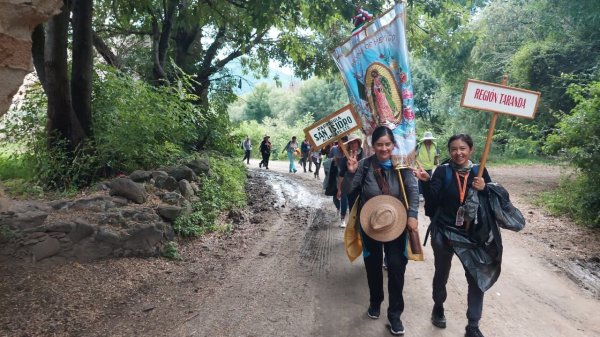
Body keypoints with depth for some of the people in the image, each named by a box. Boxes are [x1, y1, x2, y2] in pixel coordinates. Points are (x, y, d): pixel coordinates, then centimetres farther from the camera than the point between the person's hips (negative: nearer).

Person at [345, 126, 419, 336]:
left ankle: (395, 313, 16)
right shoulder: (365, 165, -9)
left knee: (397, 267, 0)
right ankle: (375, 302, 39)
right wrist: (351, 172, -25)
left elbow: (413, 190, -9)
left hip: (396, 224, 0)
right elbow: (350, 192, -8)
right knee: (373, 265, 15)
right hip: (370, 224, 1)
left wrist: (412, 215, -20)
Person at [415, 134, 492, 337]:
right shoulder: (442, 171, -7)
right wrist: (426, 182, -30)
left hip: (472, 234, 1)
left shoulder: (479, 172, -2)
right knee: (441, 274, 17)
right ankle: (438, 307, 43)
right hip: (444, 232, -1)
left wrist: (484, 189, -19)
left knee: (477, 278, 3)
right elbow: (432, 201, -15)